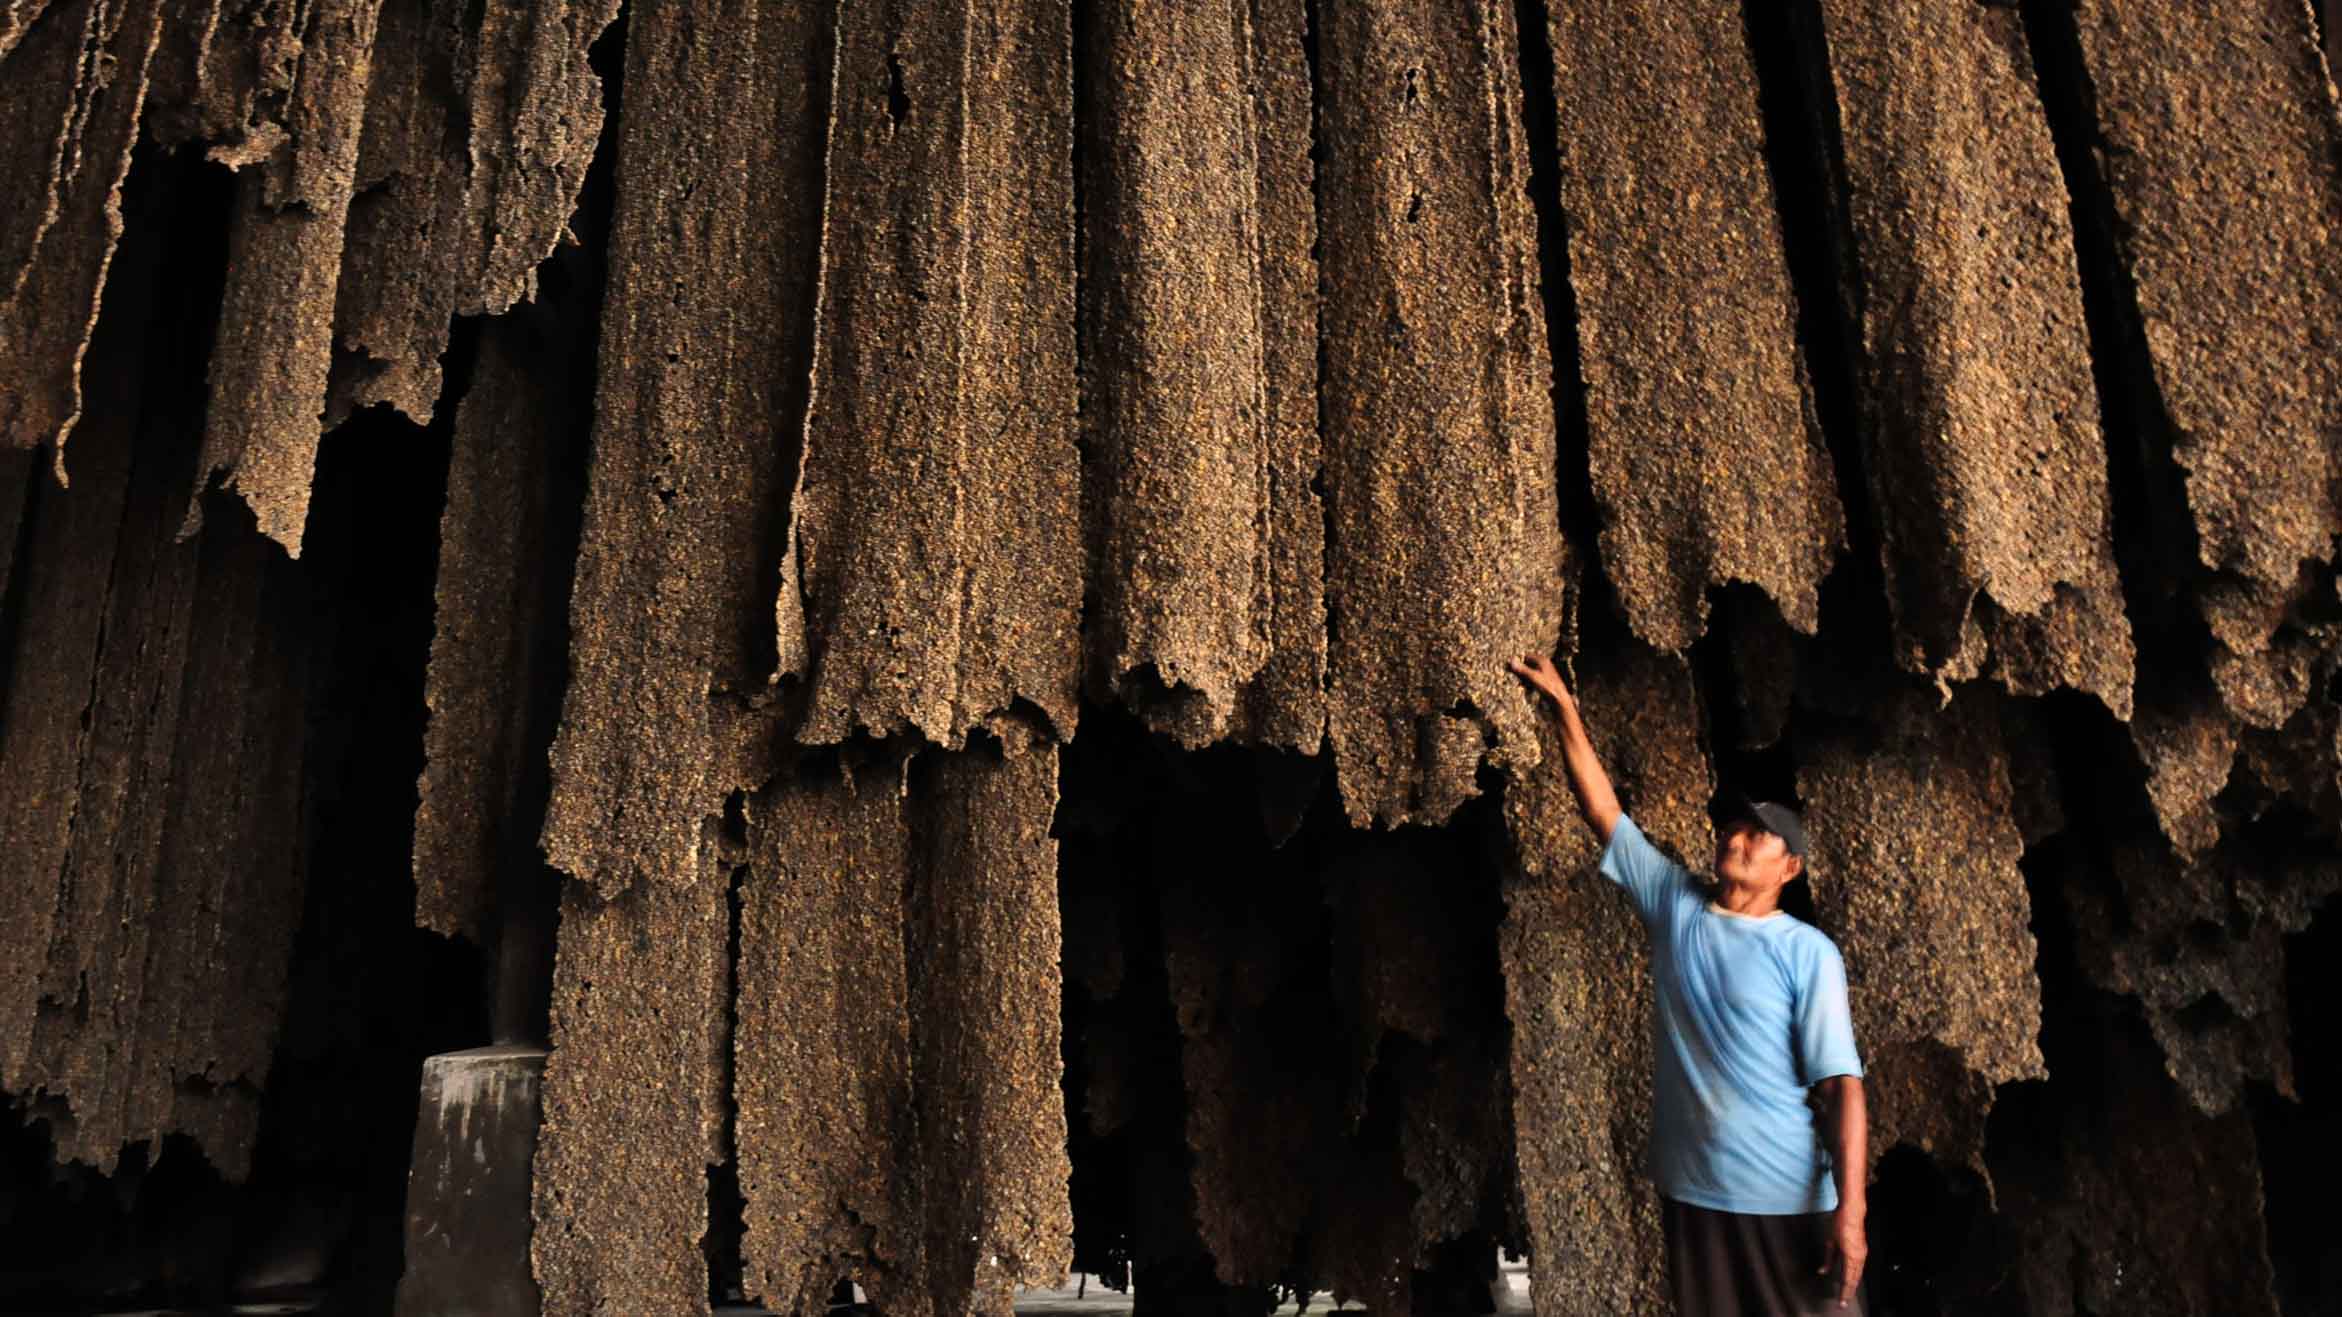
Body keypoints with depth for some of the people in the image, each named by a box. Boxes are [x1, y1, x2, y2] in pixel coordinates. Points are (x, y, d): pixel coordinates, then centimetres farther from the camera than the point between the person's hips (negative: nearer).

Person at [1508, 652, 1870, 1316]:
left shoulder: (1807, 952, -7)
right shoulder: (1673, 905, 4)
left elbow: (1841, 1084, -11)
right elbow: (1603, 810, 5)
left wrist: (1850, 1212, -18)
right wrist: (1565, 706, 2)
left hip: (1787, 1199, -4)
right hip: (1690, 1190, 4)